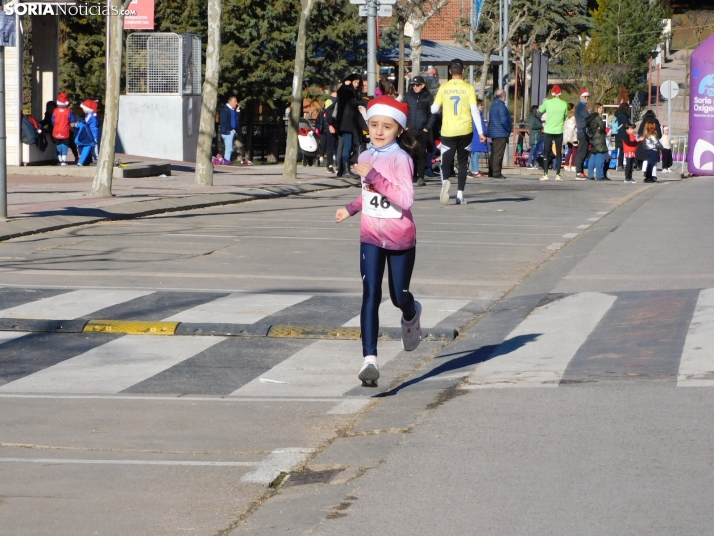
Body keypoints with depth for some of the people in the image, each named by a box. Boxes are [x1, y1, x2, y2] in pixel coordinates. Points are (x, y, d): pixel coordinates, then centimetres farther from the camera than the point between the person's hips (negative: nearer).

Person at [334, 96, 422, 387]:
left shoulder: (400, 159, -16)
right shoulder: (366, 157, 3)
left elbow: (405, 199, -29)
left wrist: (374, 177, -31)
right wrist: (351, 208, 13)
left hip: (400, 239, -3)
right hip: (371, 237, 3)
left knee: (399, 296, 11)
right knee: (370, 295, -11)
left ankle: (411, 316, 49)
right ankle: (370, 359, -18)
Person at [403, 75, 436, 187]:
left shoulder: (428, 97, 1)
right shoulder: (408, 96, 5)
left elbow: (432, 113, 2)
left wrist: (428, 127, -7)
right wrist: (405, 126, -3)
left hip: (423, 130, -1)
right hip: (410, 129, 1)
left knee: (421, 153, -1)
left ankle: (420, 176, 2)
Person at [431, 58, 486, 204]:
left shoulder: (443, 88, 0)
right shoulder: (469, 88, -2)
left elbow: (434, 109, 4)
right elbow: (474, 111, -6)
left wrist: (442, 106, 27)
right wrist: (480, 132, -4)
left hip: (448, 131, 0)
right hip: (465, 131, 0)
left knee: (446, 162, 5)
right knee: (463, 162, 12)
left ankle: (445, 181, -28)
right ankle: (460, 194, 7)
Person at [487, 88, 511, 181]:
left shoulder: (493, 104, 14)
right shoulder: (501, 105, -15)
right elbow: (504, 120, -21)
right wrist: (509, 129, -5)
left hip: (493, 133, 9)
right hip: (501, 133, -9)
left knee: (494, 153, 13)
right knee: (498, 154, -8)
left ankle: (491, 172, 16)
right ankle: (496, 173, -9)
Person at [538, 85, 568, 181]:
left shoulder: (547, 103, -6)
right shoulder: (564, 104, -3)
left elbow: (540, 111, 9)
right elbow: (565, 116, 9)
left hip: (548, 131, -1)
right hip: (559, 131, 1)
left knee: (547, 153, 5)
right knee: (559, 153, 8)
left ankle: (545, 174, -1)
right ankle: (558, 175, 4)